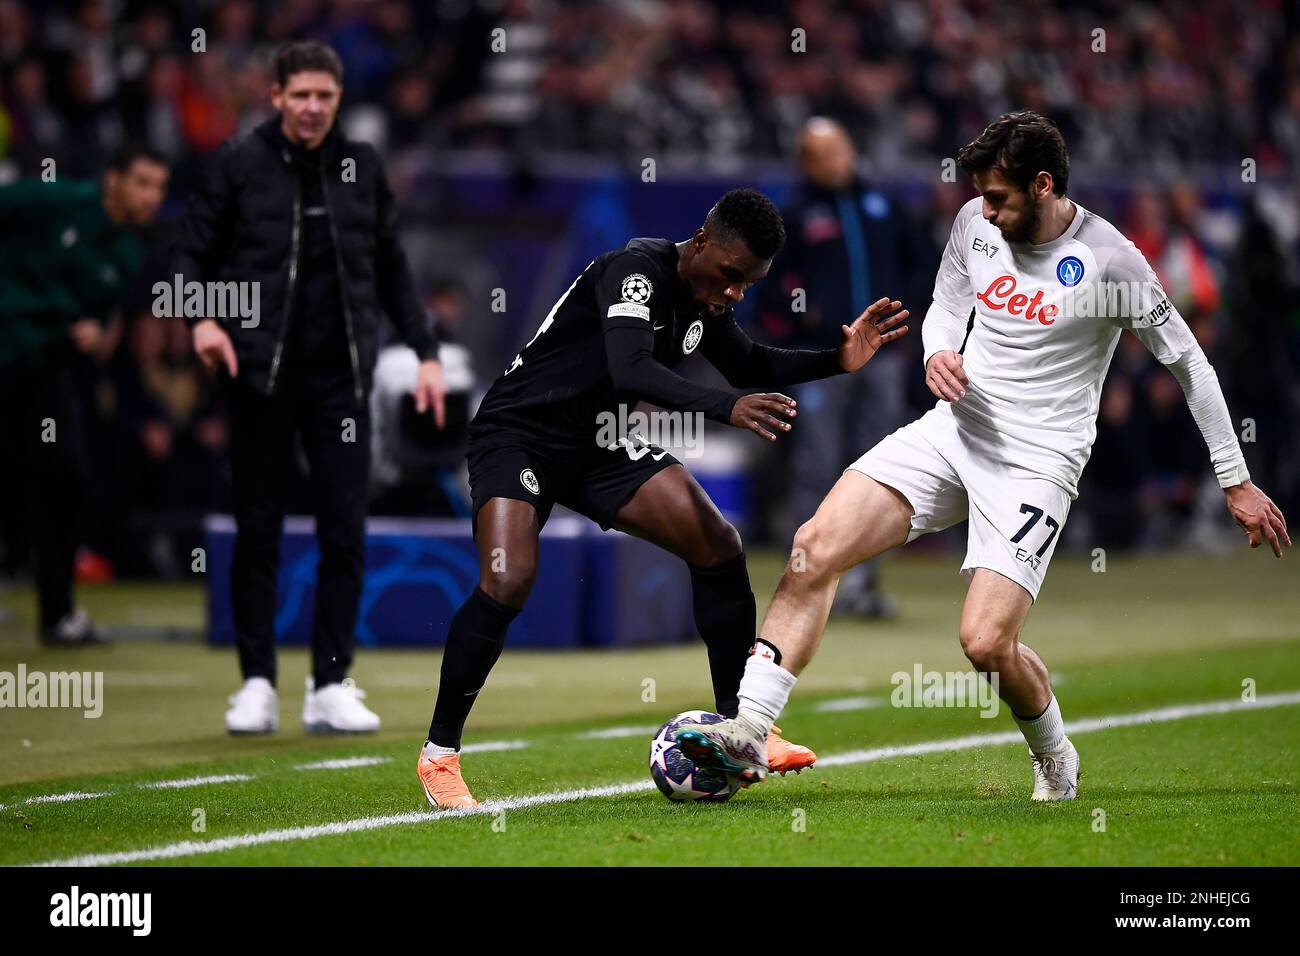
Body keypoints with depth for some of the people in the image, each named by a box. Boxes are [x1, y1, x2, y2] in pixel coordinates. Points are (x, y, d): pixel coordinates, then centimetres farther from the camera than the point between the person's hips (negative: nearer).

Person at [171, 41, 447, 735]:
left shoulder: (361, 166, 10)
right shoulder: (239, 164, 1)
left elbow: (391, 266, 16)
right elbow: (191, 253, 3)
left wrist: (424, 351, 10)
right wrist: (202, 318, -16)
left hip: (340, 378, 2)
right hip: (260, 376, -2)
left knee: (345, 532, -1)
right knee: (257, 533, 2)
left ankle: (331, 687, 7)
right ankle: (257, 685, 9)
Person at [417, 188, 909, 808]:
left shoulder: (705, 296, 1)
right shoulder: (637, 270, -25)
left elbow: (750, 367, 20)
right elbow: (631, 371, -41)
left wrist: (837, 360, 5)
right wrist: (729, 408, -52)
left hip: (596, 443, 8)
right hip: (516, 434, -8)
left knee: (719, 547, -4)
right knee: (508, 581, -29)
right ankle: (439, 756, -14)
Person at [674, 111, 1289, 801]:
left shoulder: (1108, 259, -12)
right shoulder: (976, 224, 4)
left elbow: (1190, 365, -2)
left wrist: (1237, 484, 2)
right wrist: (938, 354, -3)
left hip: (1037, 460, -5)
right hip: (954, 429, 5)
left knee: (985, 641, -18)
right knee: (816, 546, -15)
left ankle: (1055, 760, 13)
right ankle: (748, 733, -15)